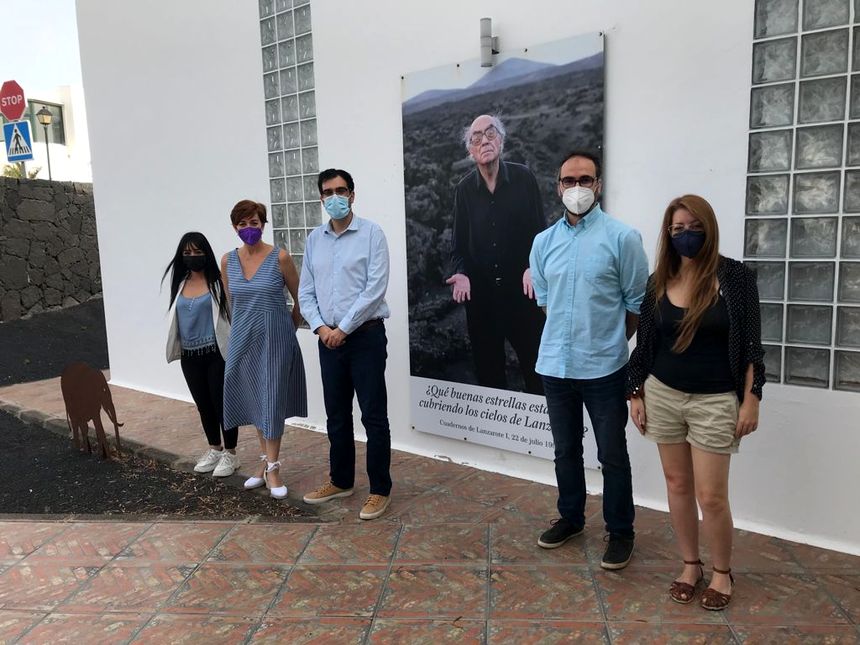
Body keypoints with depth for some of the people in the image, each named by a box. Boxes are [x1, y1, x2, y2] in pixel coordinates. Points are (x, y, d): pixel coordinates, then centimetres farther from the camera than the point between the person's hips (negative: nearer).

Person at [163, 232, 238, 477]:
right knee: (203, 404, 16)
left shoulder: (217, 282, -8)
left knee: (221, 403, 1)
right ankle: (215, 449, 32)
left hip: (217, 353, -6)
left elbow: (232, 313, -9)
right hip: (190, 356, 6)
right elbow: (175, 317, 17)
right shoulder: (180, 284, 9)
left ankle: (230, 454, 15)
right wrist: (175, 348, 16)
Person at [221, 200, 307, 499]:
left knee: (272, 401, 1)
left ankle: (272, 468, 11)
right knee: (254, 401, 13)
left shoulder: (279, 258, -9)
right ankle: (265, 461, 26)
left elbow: (299, 299, 1)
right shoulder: (228, 261, 3)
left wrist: (287, 330, 11)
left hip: (275, 340, -4)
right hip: (243, 340, 4)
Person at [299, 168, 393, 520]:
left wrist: (343, 328, -13)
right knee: (337, 415, 15)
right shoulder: (314, 239, 9)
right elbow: (305, 292, 9)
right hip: (328, 339, 5)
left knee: (373, 417, 0)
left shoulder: (371, 234, -6)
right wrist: (320, 327, -6)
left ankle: (380, 489, 13)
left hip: (366, 336, -5)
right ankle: (341, 481, 31)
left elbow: (375, 289, -14)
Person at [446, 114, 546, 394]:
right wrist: (461, 273, -9)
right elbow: (459, 244, 8)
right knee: (487, 369, 11)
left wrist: (533, 267, -15)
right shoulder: (464, 189, 4)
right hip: (479, 292, 2)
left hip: (521, 290, -2)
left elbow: (540, 231, 0)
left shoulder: (523, 177, -2)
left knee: (535, 366, 4)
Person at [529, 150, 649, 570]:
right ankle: (570, 517, 37)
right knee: (565, 450, 18)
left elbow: (638, 303, -3)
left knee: (612, 455, 8)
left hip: (603, 368, -4)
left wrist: (607, 342, 5)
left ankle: (620, 531, 26)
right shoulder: (543, 242, 5)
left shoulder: (622, 238, -9)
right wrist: (568, 335, 11)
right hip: (555, 365, 4)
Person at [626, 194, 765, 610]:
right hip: (663, 396, 4)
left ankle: (722, 571, 26)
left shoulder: (735, 277, -7)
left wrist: (751, 400, -8)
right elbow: (644, 344, 7)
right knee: (677, 485, 13)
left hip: (714, 401, -3)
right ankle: (690, 564, 31)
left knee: (711, 495, 1)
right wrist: (635, 394, 6)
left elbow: (750, 345, -6)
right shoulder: (658, 282, 2)